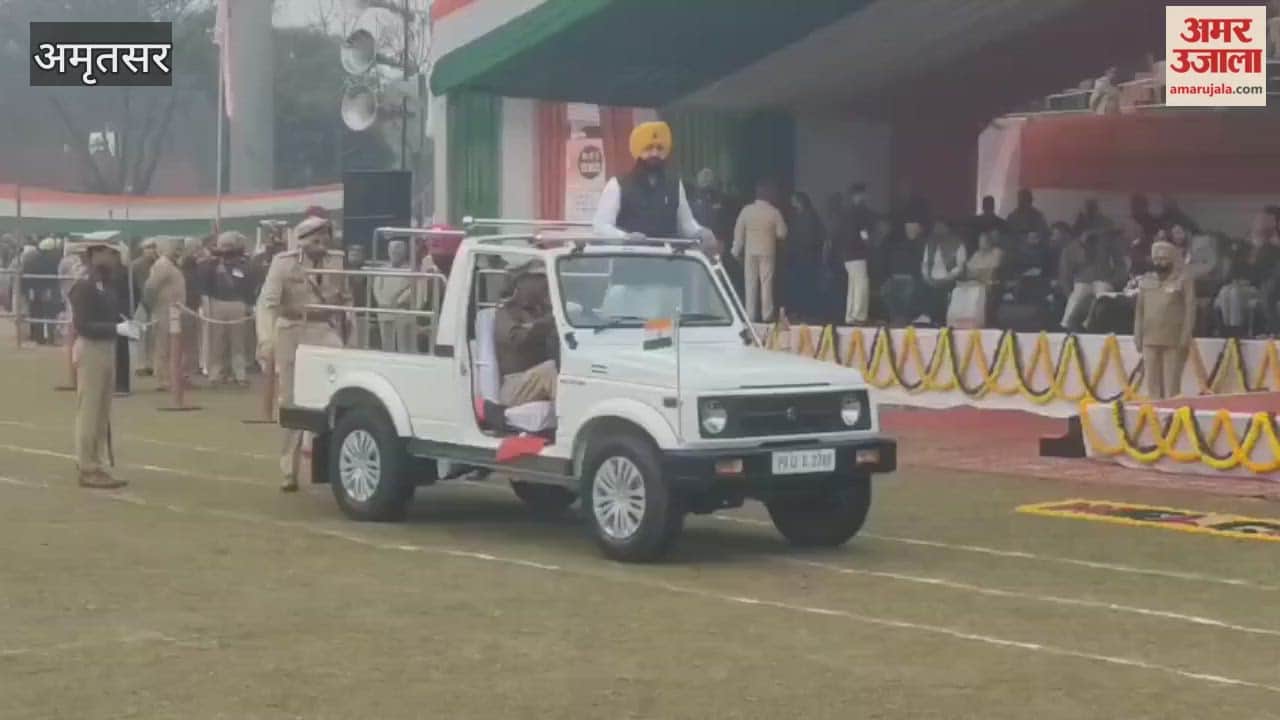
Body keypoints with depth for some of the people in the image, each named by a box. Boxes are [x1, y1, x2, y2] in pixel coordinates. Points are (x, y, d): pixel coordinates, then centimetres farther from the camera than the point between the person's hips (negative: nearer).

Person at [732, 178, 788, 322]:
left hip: (750, 251, 2)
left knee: (751, 283, 7)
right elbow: (782, 233, -5)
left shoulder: (747, 210, -5)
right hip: (768, 251, -2)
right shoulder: (774, 212, -9)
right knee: (766, 282, 3)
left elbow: (738, 232, 0)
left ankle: (751, 314, 6)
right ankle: (767, 314, 1)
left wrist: (737, 251, 9)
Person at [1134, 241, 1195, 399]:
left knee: (1172, 383, -6)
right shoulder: (1145, 281, 13)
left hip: (1174, 341, -5)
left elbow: (1190, 310, -5)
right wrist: (1138, 337, 9)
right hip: (1150, 340, 5)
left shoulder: (1184, 281, -1)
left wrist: (1185, 339, -12)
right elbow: (1139, 310, 16)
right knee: (1152, 382, 7)